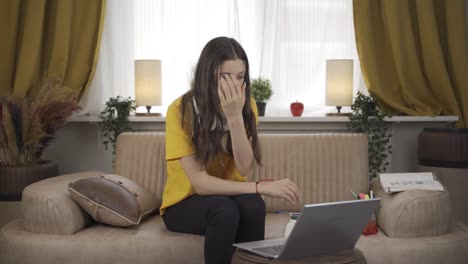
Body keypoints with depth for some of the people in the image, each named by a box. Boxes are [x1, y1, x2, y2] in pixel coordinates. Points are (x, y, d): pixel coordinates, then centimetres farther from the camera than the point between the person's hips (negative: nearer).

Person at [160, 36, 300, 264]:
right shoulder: (180, 110, -20)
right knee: (225, 209, -35)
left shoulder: (247, 106, -8)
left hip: (228, 197, 3)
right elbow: (200, 183, -24)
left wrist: (235, 116, -29)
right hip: (184, 203, -3)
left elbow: (245, 170, -18)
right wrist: (262, 187, -30)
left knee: (252, 205, -31)